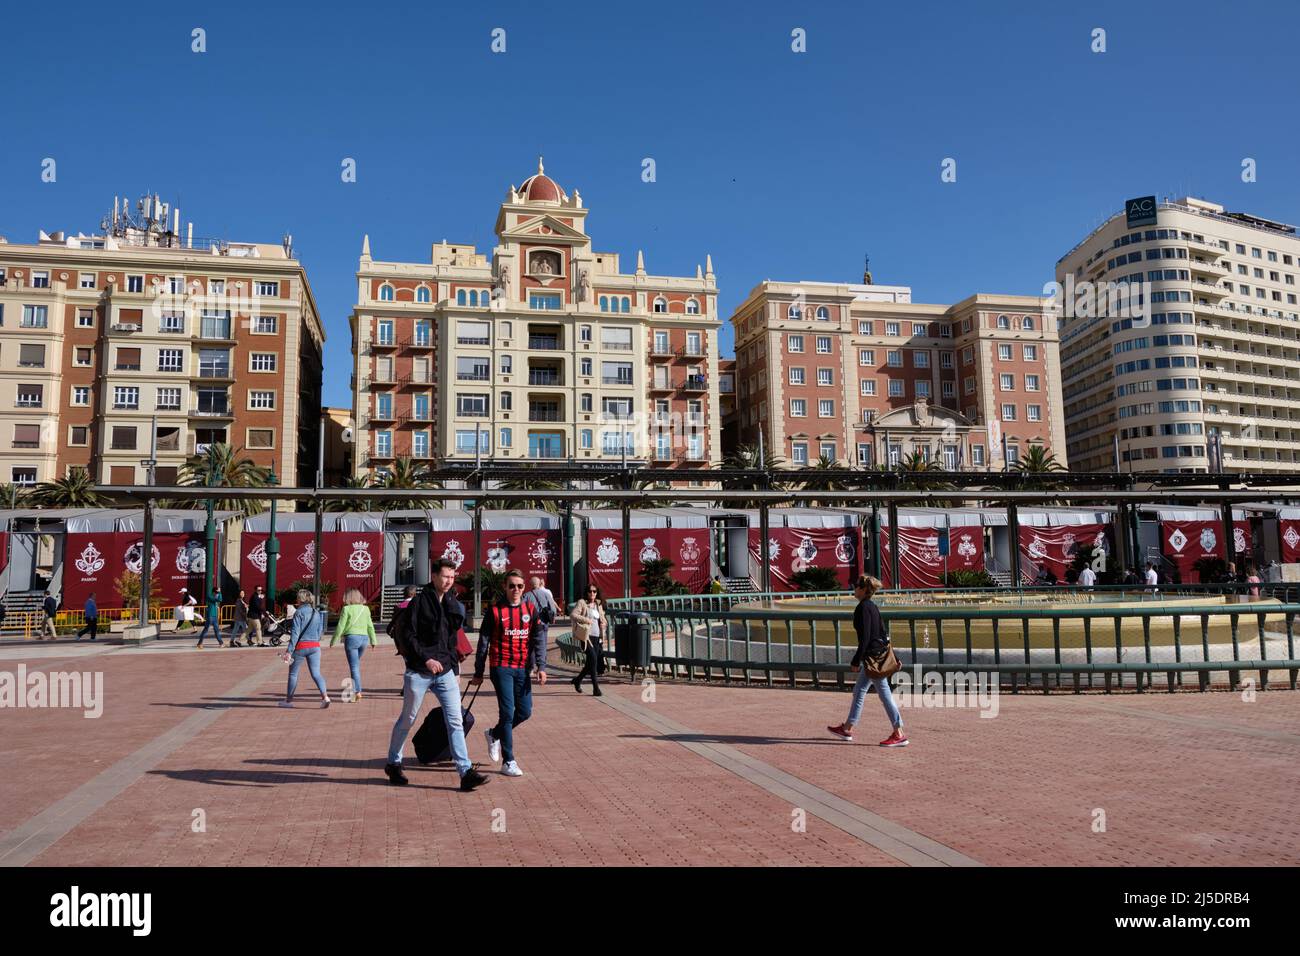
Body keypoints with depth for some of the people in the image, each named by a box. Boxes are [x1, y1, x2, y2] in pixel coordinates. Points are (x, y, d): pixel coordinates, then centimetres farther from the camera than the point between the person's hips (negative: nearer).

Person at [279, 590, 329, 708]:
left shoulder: (299, 613, -9)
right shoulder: (317, 614, 8)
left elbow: (295, 633, -13)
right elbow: (320, 632, 14)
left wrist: (289, 651, -13)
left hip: (300, 646, -4)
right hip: (315, 646, 4)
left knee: (293, 673, 13)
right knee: (316, 674, 1)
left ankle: (289, 700, 24)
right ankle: (325, 696, -18)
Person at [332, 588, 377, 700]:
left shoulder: (347, 609, -6)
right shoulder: (365, 608, 8)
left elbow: (340, 627, -6)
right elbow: (370, 626, 11)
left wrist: (333, 640, 4)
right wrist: (373, 640, 18)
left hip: (351, 637, -5)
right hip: (364, 638, 5)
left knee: (354, 666, -3)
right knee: (356, 664, 21)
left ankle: (358, 692, -7)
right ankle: (354, 689, 22)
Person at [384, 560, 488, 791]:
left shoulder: (453, 605, 12)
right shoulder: (419, 601, -6)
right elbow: (408, 636, -10)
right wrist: (426, 659, -19)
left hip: (445, 672, 5)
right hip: (418, 672, -4)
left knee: (456, 721, -4)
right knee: (407, 720, 10)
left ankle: (466, 772, -7)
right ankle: (393, 764, 31)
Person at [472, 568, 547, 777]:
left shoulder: (530, 610, 8)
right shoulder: (495, 611, -2)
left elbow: (538, 640, 5)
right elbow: (483, 642, 1)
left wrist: (541, 667, -6)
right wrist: (478, 673, 2)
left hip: (522, 669, 4)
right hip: (501, 667, -4)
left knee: (525, 711, 6)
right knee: (508, 711, -7)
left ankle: (494, 734, 32)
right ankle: (508, 762, 2)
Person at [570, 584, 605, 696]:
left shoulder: (599, 605, 17)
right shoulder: (582, 603, -2)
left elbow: (602, 618, 30)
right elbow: (572, 614, -13)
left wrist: (603, 623, 8)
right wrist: (586, 620, -19)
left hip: (596, 636, 7)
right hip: (586, 635, -7)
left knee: (592, 662, 9)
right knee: (593, 658, -16)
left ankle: (578, 680, 33)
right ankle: (595, 688, -12)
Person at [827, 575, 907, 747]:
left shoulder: (863, 608, -16)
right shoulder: (873, 606, 12)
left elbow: (864, 637, -21)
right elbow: (883, 632, 16)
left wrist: (856, 661, -17)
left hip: (872, 655, -10)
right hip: (879, 654, 10)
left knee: (884, 694, -4)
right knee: (858, 691, 17)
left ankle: (899, 735, 2)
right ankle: (847, 729, 26)